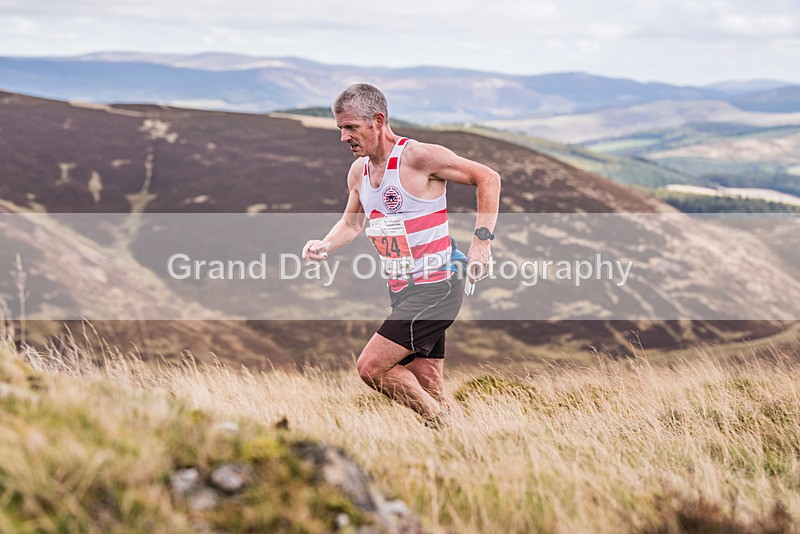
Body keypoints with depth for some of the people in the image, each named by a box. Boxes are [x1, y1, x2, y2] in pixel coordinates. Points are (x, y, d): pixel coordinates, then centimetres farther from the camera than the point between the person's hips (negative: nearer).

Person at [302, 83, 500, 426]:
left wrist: (482, 239, -15)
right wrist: (325, 245, 4)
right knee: (429, 390, 5)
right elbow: (351, 222, 25)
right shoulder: (359, 171, 9)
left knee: (371, 367, -15)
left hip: (436, 287, -8)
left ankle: (444, 423, -1)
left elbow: (488, 178, -8)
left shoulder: (419, 157, -14)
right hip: (402, 291, 8)